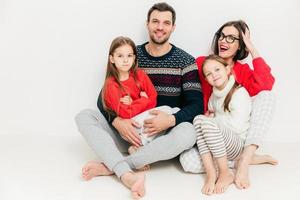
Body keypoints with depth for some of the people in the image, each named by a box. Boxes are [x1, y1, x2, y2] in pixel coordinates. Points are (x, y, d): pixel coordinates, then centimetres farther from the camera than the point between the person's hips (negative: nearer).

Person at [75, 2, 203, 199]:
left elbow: (196, 105, -7)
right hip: (129, 131, 2)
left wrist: (171, 120, -27)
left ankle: (109, 166, -29)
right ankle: (127, 174, -40)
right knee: (84, 116, -17)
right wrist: (117, 121, -22)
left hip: (163, 137, -2)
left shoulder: (185, 61, -1)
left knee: (188, 132, -35)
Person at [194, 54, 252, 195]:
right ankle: (210, 173, -25)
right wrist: (209, 117, -6)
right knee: (199, 119, -16)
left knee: (208, 123, -28)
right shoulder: (214, 95, 13)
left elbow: (237, 127, -18)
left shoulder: (240, 93, -10)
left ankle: (225, 174, -18)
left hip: (239, 145, -7)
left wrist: (214, 118, -8)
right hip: (220, 145, 7)